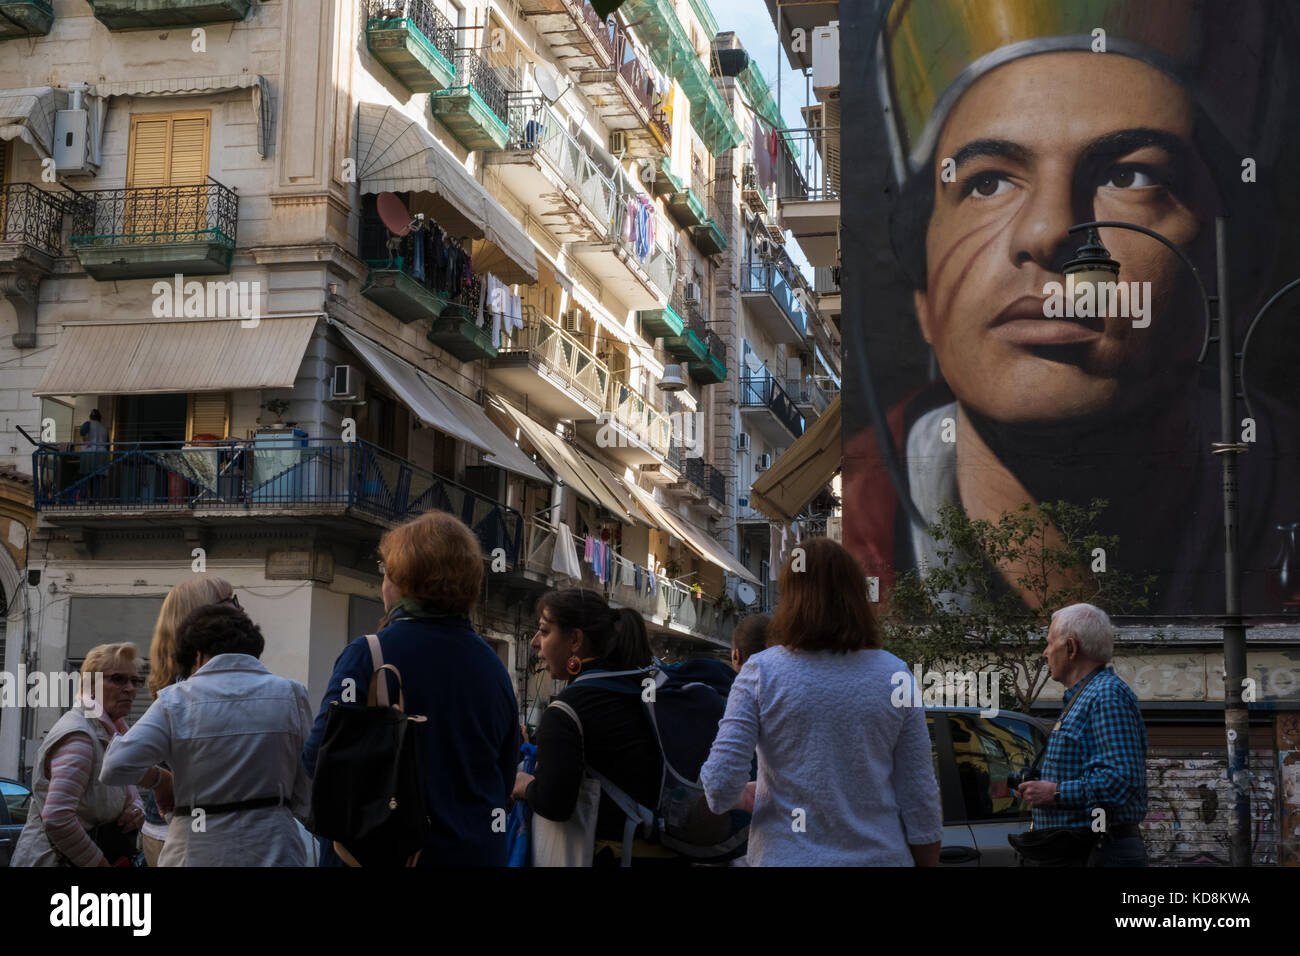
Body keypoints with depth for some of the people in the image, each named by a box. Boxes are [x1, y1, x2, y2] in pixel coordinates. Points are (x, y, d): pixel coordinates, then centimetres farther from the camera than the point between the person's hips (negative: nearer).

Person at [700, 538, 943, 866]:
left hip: (787, 857, -1)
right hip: (879, 856, 1)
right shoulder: (894, 675, -3)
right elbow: (920, 800, -4)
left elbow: (721, 786, -13)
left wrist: (741, 797, 9)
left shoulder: (761, 672, -7)